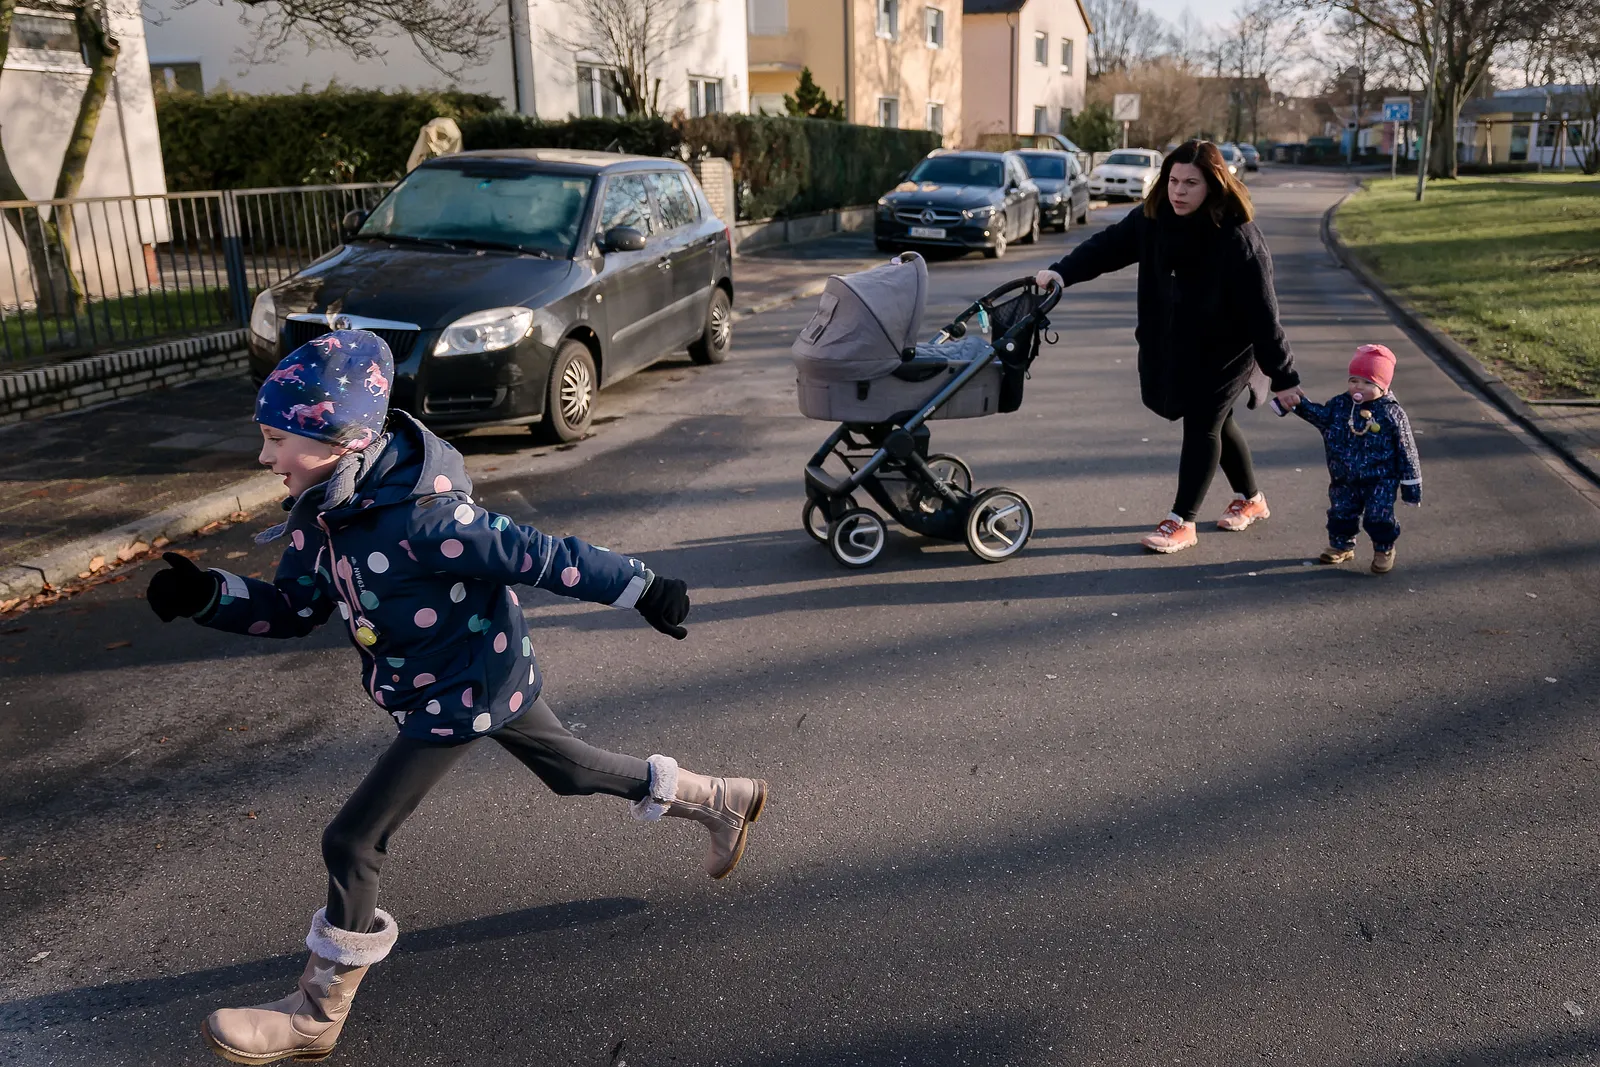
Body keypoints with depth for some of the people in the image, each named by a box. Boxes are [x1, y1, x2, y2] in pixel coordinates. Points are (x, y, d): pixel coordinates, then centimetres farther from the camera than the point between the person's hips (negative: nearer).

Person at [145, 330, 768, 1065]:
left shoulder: (419, 517, -33)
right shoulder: (322, 511, -6)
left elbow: (539, 556, -26)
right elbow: (293, 610, 4)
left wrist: (642, 589, -18)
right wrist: (209, 596, -12)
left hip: (464, 695, -9)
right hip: (486, 678, 9)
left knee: (352, 843, -4)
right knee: (571, 768, 25)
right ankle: (722, 802, 43)